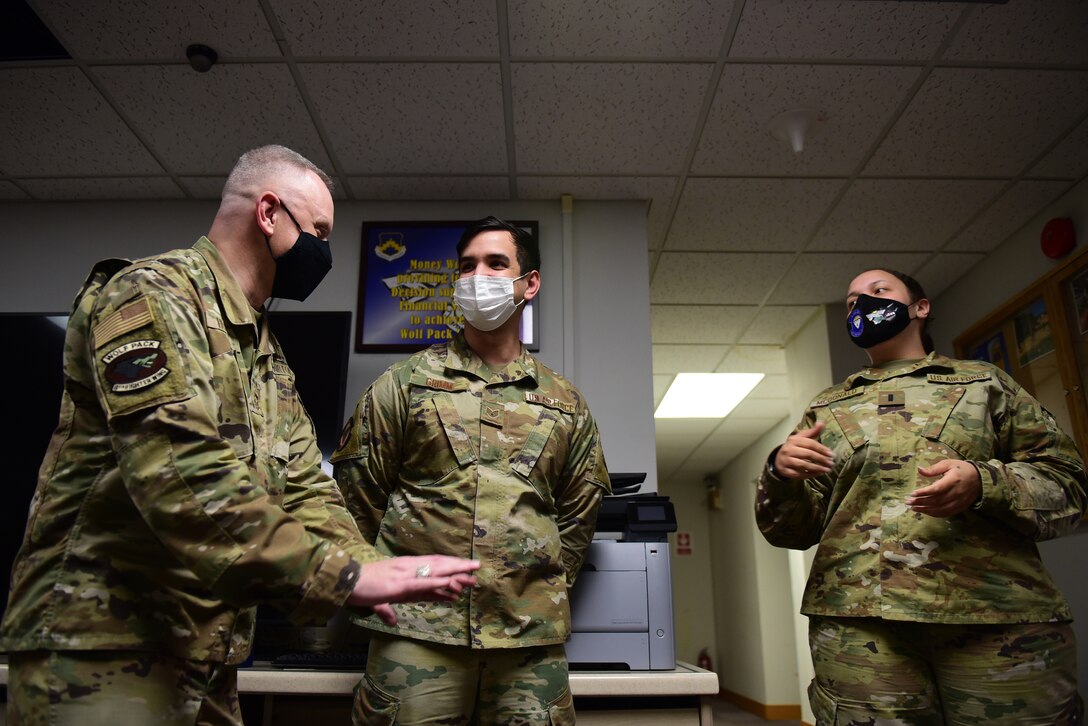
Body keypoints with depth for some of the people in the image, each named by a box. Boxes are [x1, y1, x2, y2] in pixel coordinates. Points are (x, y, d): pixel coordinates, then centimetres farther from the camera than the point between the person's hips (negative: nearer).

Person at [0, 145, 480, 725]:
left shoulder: (267, 353, 15)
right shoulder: (151, 296, -14)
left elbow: (302, 485, 10)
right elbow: (183, 477, -28)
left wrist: (364, 569, -7)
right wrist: (340, 572, -30)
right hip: (100, 643, -9)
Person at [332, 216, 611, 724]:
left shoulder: (565, 402, 11)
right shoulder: (407, 381, 6)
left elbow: (579, 511, 18)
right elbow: (358, 491, 8)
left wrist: (544, 583, 11)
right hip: (416, 631, -1)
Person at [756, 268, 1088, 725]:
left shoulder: (985, 382, 16)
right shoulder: (826, 408, 18)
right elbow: (794, 530, 14)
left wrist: (985, 485, -13)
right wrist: (783, 476, -8)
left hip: (999, 619, 0)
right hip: (858, 627, 1)